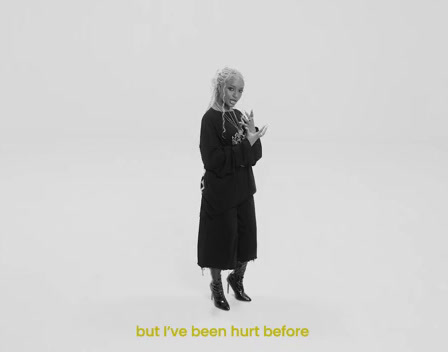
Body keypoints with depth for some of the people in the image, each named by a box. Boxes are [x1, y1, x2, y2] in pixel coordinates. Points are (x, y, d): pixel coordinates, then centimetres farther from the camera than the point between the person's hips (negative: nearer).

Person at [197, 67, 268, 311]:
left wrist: (252, 134, -13)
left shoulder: (239, 116, 6)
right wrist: (246, 144, -22)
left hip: (243, 189, 7)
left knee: (246, 237, 15)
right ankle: (217, 287, 28)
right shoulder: (211, 119, -16)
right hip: (220, 192, -7)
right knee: (220, 239, 7)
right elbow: (213, 160, -22)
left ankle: (237, 279, 38)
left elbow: (254, 156, 5)